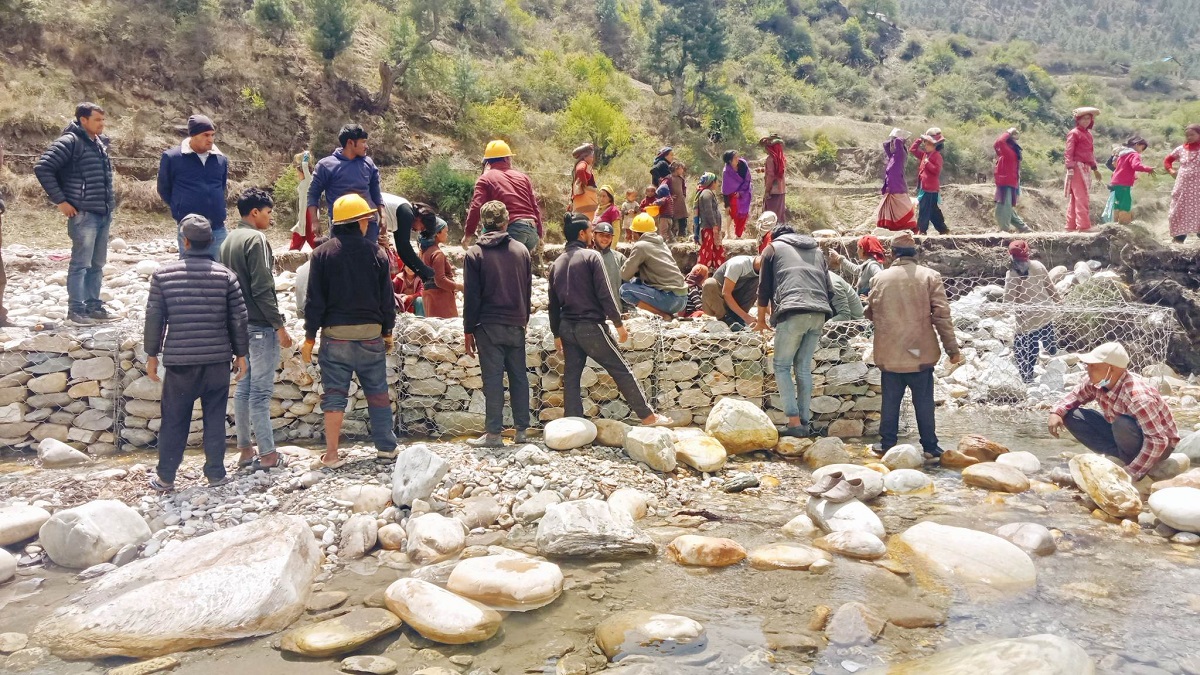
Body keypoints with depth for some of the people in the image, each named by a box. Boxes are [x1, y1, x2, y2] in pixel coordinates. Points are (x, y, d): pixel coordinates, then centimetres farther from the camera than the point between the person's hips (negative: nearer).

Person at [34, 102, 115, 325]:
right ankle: (76, 309, 4)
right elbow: (42, 167, -13)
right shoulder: (70, 142, -10)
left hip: (104, 214, 8)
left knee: (97, 264, 13)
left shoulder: (100, 143, 13)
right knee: (80, 264, -2)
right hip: (83, 215, -7)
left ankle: (93, 305, 21)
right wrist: (60, 200, -12)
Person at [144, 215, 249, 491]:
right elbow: (239, 319, 0)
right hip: (218, 359, 0)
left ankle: (165, 477, 17)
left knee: (174, 420, 9)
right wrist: (241, 354, 9)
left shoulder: (163, 274, -3)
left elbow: (154, 318, 0)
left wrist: (152, 355, 9)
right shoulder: (226, 275, -3)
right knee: (215, 419, 8)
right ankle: (215, 473, 15)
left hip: (179, 360, 0)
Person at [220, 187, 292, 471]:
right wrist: (280, 326, -15)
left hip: (240, 324, 9)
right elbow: (262, 289, -18)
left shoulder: (229, 240, 14)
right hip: (260, 325, -9)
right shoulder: (255, 239, -13)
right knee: (261, 391, -5)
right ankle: (267, 453, 0)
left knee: (244, 388, 12)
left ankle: (245, 450, 18)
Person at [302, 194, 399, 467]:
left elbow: (315, 300, -4)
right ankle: (386, 447, 20)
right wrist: (387, 332, 14)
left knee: (334, 395, 3)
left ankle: (331, 455, 3)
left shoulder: (323, 253, -3)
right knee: (378, 392, 13)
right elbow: (387, 298, 3)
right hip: (371, 333, 1)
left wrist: (309, 337, 2)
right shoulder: (375, 252, -1)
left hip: (335, 334, -1)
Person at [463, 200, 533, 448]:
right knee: (519, 377, 8)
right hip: (516, 326, 3)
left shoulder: (475, 253, -4)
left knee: (493, 379, -2)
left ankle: (493, 433, 0)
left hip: (489, 326, -3)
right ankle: (522, 430, 12)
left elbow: (471, 296, -4)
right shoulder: (522, 250, 7)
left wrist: (469, 330, 1)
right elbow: (528, 291, 11)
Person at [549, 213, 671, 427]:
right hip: (591, 325, -6)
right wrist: (618, 323, -7)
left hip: (567, 327, 6)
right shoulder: (591, 256, -8)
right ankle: (647, 416, 8)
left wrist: (557, 333, 19)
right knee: (621, 371, 2)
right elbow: (604, 294, -14)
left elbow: (553, 303, 13)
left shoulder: (556, 263, 10)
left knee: (571, 378, 8)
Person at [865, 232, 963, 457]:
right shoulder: (930, 276, -4)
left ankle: (887, 443, 17)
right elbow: (941, 314, -7)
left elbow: (870, 313, 11)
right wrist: (952, 348, -3)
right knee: (924, 401, 7)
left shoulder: (880, 278, 1)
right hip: (921, 352, -1)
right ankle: (929, 446, 12)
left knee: (890, 400, 11)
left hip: (889, 353, 1)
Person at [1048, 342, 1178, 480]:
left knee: (1122, 424, -39)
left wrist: (1131, 474, -38)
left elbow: (1158, 441, -37)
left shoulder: (1137, 396, -36)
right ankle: (1120, 455, -8)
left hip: (1158, 446, -7)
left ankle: (1132, 465, -11)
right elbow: (1076, 395, 6)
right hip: (1123, 435, 7)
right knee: (1071, 416, -9)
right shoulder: (1096, 382, -14)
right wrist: (1056, 412, -15)